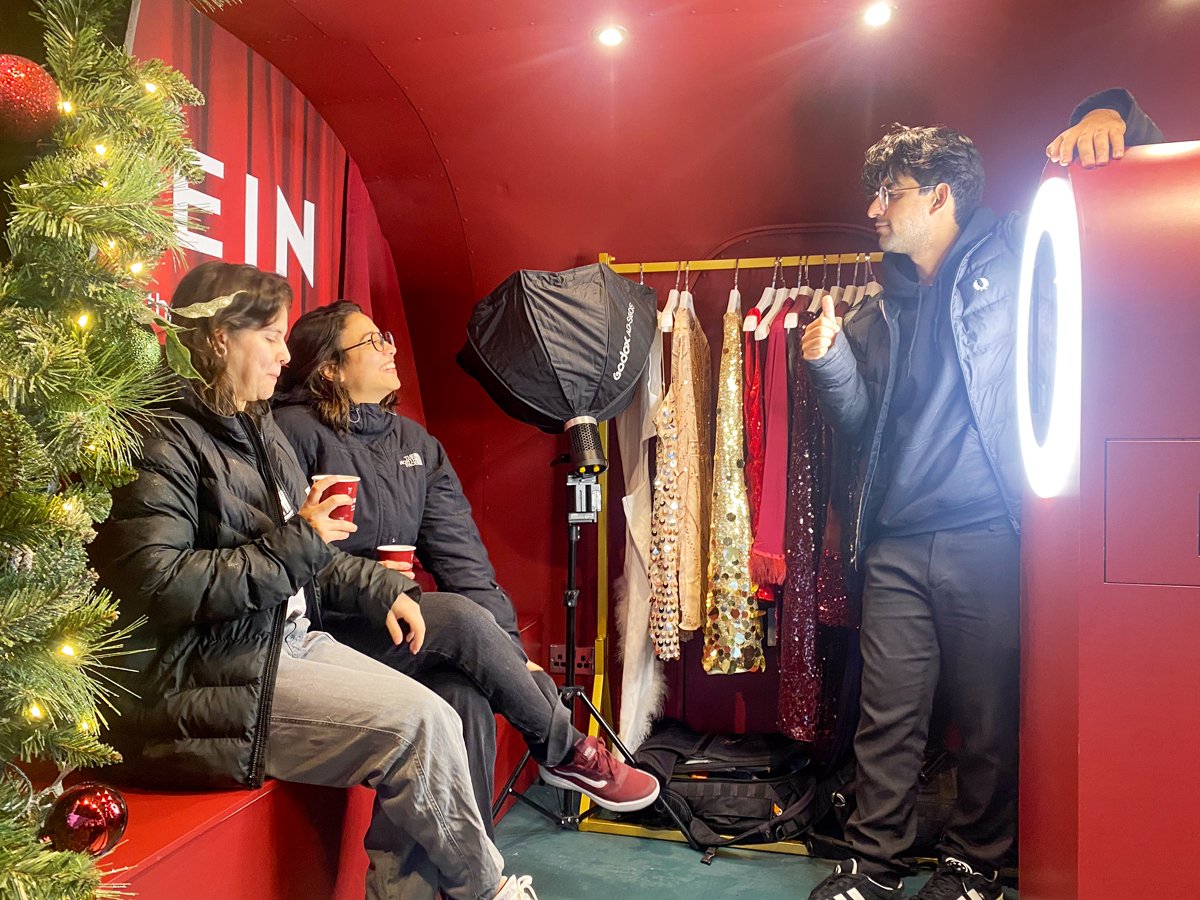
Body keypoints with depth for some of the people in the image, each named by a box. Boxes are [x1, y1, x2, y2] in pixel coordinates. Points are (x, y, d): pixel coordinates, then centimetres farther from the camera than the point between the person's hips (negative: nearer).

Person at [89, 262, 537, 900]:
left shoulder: (257, 429, 16)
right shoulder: (162, 440, -12)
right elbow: (152, 581, -22)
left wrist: (381, 589, 8)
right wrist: (292, 545, -20)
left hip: (289, 640, 9)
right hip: (201, 681, -8)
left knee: (433, 723, -9)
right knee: (416, 724, -17)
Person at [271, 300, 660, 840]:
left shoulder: (416, 443, 13)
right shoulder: (295, 430, -4)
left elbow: (459, 554, 5)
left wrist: (507, 650, -5)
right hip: (327, 631, -5)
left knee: (466, 689, -26)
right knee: (460, 617, -27)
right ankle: (567, 753, -7)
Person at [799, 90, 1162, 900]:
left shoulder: (1013, 258, 6)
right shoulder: (884, 312, 18)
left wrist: (1105, 119, -12)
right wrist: (828, 358, 1)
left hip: (990, 538, -3)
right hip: (897, 548, 4)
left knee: (992, 718, 8)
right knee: (889, 717, 6)